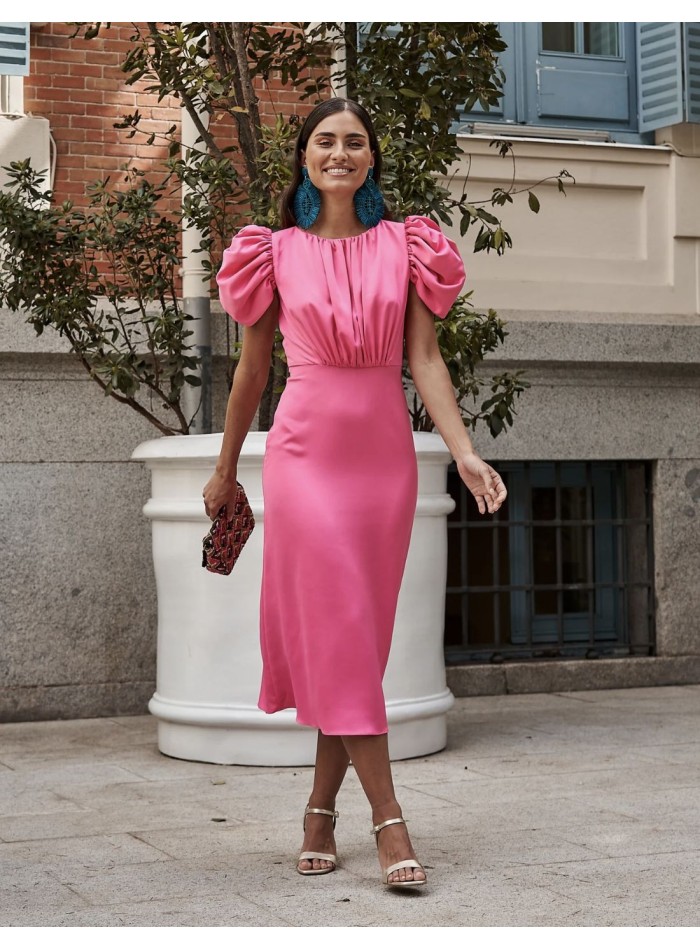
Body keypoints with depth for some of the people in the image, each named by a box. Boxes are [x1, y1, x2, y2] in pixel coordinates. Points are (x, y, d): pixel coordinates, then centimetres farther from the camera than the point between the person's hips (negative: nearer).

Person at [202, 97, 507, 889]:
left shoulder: (404, 246, 8)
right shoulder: (276, 253, 5)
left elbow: (425, 358, 2)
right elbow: (251, 370, 12)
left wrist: (465, 453, -11)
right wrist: (225, 469, 16)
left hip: (385, 452, 2)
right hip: (306, 451, -2)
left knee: (355, 636, 5)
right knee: (337, 626, -7)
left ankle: (322, 810, 17)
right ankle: (388, 820, -6)